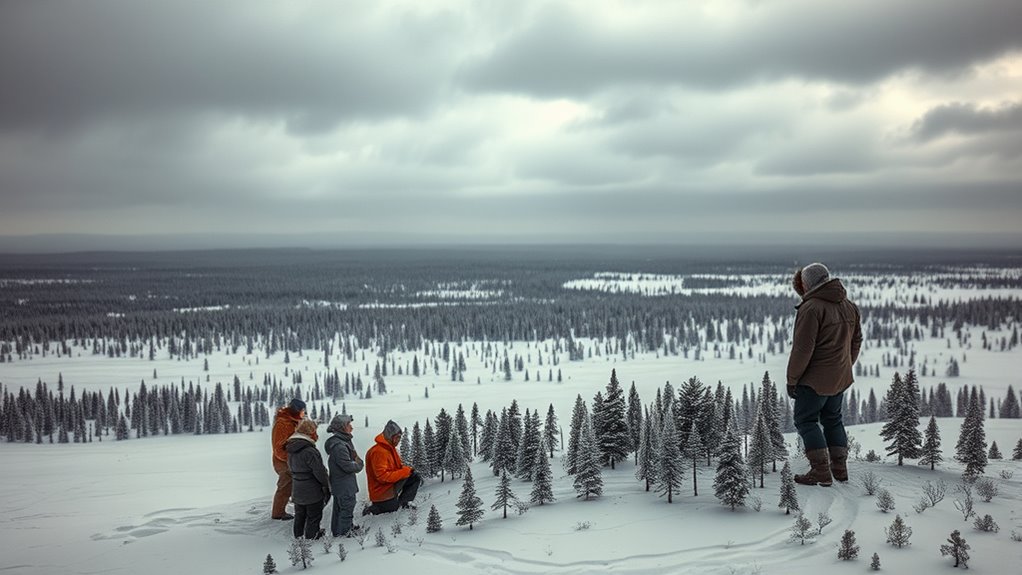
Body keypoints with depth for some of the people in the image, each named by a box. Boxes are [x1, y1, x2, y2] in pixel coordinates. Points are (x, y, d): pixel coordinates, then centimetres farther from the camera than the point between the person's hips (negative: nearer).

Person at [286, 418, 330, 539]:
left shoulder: (291, 450, 0)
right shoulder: (309, 451, -27)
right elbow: (319, 471, -22)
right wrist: (326, 484, -6)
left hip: (297, 492, 8)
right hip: (312, 492, -8)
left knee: (300, 515, 22)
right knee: (314, 516, 8)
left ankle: (298, 535, 34)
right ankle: (311, 537, 15)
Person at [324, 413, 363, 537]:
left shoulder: (344, 441, 8)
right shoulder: (339, 446, -26)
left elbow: (352, 457, 15)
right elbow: (347, 466, -25)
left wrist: (356, 461, -5)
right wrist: (359, 464, -8)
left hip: (338, 484, 10)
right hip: (345, 485, -10)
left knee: (339, 508, 21)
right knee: (347, 508, 1)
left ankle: (336, 531, 33)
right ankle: (343, 533, 11)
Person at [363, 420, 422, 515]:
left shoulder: (389, 448, 8)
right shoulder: (379, 452, -23)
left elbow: (396, 466, 16)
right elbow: (382, 476, -28)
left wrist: (407, 469, -7)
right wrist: (405, 472, -24)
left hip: (392, 487, 9)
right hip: (383, 492, -9)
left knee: (415, 478, 1)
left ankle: (403, 502, -1)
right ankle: (371, 510, 11)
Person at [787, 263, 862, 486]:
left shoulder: (811, 308, -19)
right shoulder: (849, 306, 9)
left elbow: (802, 348, -20)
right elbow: (856, 341, 17)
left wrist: (792, 379, -12)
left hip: (815, 379, -8)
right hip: (841, 378, 8)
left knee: (806, 420, 2)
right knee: (832, 419, 20)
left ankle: (821, 471, -2)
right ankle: (839, 467, 22)